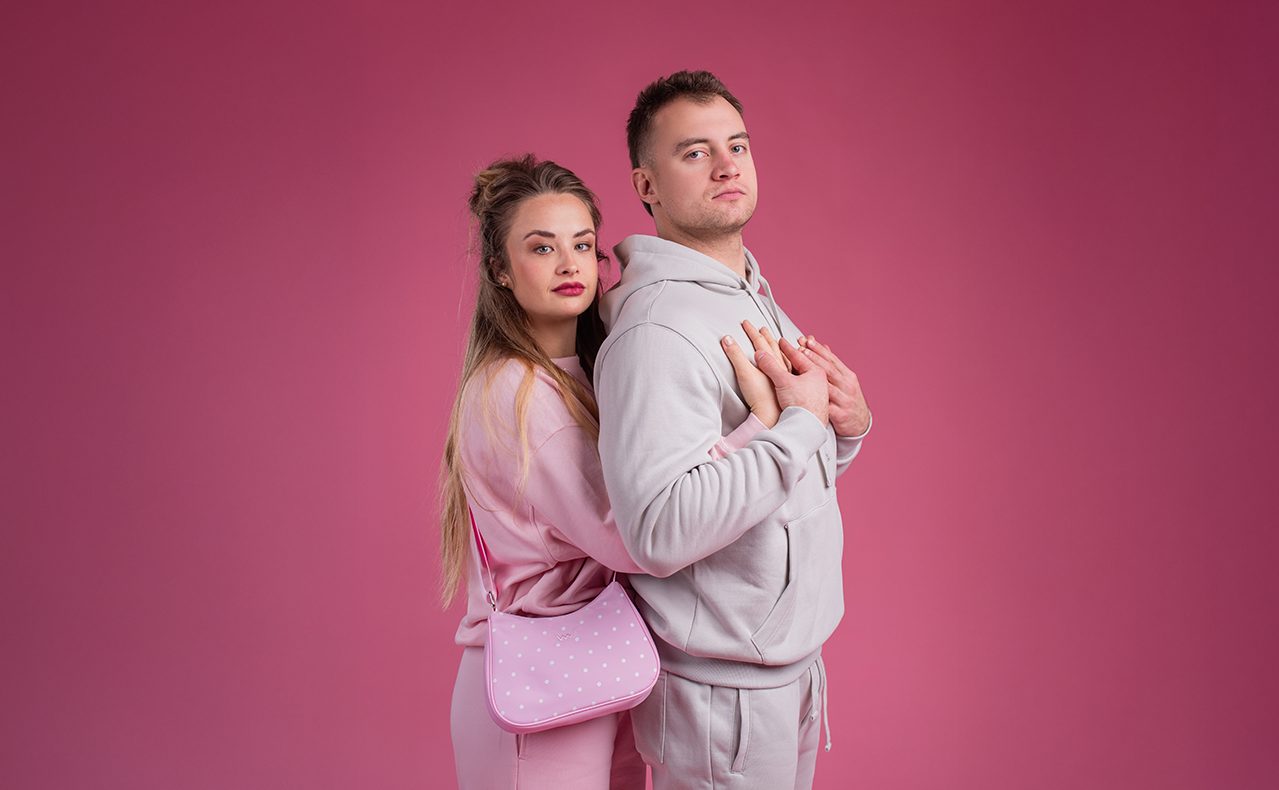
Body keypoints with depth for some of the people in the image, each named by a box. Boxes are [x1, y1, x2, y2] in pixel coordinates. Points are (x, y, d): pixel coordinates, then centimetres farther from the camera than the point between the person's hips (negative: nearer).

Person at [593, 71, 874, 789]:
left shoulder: (757, 298, 9)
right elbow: (658, 532, -34)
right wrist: (801, 422, -26)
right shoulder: (656, 327, -23)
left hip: (792, 664, 9)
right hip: (722, 693, -9)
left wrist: (849, 423, -5)